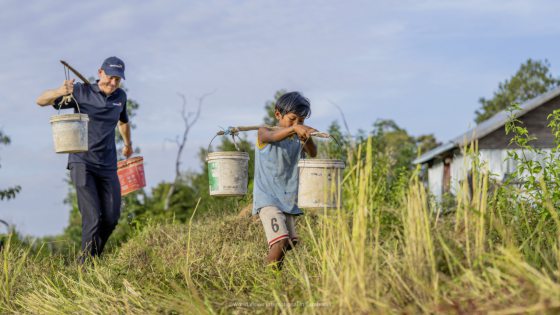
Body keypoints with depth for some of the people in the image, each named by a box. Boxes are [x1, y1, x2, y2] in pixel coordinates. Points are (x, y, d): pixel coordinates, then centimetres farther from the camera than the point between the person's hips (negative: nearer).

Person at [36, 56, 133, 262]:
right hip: (82, 163, -5)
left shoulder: (120, 96, 8)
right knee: (92, 217, -16)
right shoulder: (81, 92, -5)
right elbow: (41, 101, -7)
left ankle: (94, 257, 22)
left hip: (108, 166, 5)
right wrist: (60, 92, -28)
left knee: (111, 218, 1)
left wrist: (128, 144, 46)